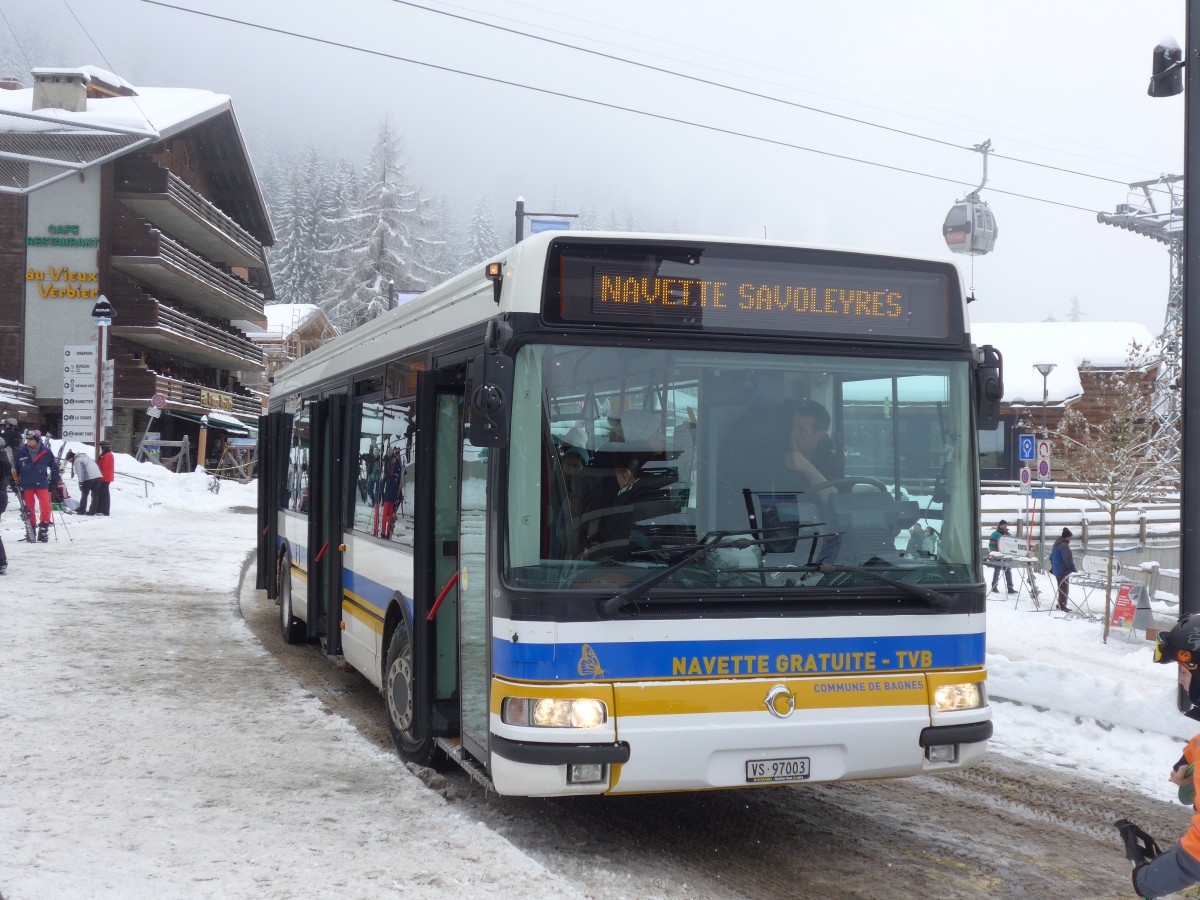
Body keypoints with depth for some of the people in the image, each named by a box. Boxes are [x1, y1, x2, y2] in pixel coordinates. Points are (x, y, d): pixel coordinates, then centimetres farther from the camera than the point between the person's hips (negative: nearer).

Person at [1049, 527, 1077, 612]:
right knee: (1064, 588, -4)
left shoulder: (1057, 544, 13)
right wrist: (1073, 569, -23)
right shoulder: (1064, 546, -20)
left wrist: (1053, 568, 30)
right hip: (1063, 571, -10)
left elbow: (1052, 557, 23)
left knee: (1061, 587, 19)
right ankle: (1062, 605, -4)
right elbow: (1068, 560, -25)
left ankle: (1060, 604, 27)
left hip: (1056, 570, 10)